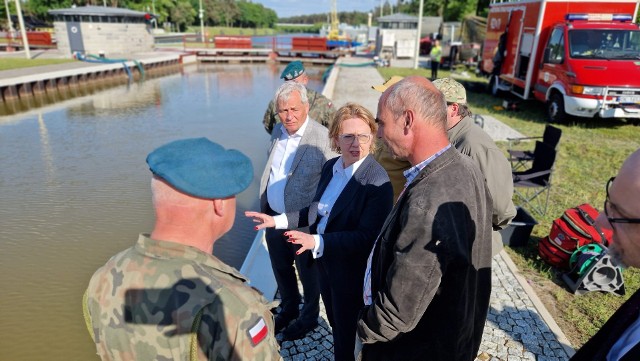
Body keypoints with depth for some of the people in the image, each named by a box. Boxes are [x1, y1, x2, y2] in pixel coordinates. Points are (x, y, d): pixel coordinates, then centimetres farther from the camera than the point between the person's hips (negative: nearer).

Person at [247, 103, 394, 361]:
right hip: (325, 261, 7)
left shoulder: (377, 182, -25)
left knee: (347, 332, 16)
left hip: (351, 270, -7)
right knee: (335, 323, 28)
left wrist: (317, 242, -36)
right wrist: (277, 220, 1)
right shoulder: (330, 166, -2)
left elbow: (367, 237, -27)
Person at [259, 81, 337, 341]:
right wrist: (264, 209, 14)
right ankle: (288, 308, 51)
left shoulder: (323, 138, -22)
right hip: (274, 217, 7)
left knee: (308, 273, 17)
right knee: (281, 270, 25)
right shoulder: (277, 132, 1)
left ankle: (309, 317, 42)